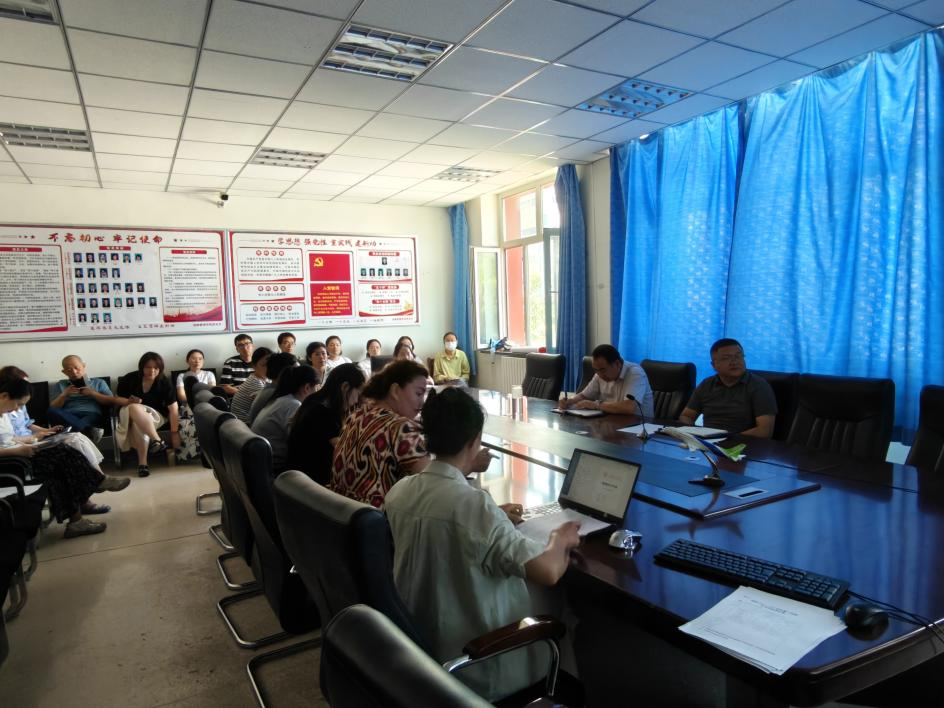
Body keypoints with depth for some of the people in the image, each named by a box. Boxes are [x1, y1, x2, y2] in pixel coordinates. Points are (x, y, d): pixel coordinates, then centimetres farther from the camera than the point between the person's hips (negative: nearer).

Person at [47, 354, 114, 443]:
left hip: (92, 415, -1)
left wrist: (93, 393, 1)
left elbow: (111, 402, 13)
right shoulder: (60, 385, 29)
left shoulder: (98, 382, 25)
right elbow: (53, 408, 16)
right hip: (69, 417, 1)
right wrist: (64, 394, 1)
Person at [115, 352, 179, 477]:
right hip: (130, 414, 2)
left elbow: (173, 409, -13)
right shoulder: (129, 379, -6)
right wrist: (129, 402, -21)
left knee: (138, 423, -37)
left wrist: (175, 433, -18)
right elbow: (118, 400, 5)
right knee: (135, 408, -36)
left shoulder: (164, 382, -9)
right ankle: (157, 440, -42)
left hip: (155, 415, -2)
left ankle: (143, 462, -34)